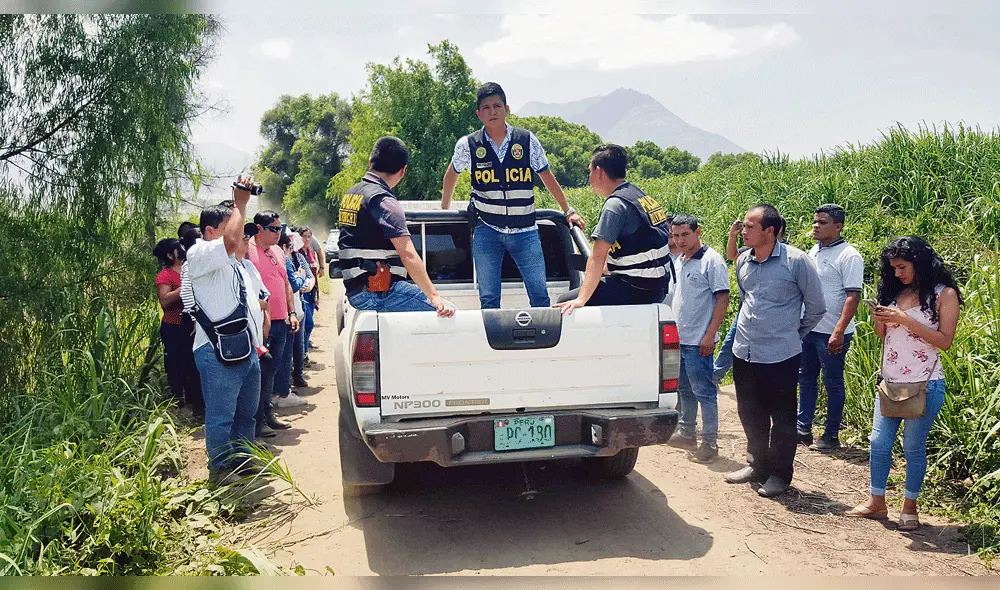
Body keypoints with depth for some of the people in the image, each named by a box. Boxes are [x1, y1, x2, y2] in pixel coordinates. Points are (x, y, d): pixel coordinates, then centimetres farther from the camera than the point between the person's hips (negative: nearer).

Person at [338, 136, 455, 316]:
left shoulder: (349, 194, 15)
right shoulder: (384, 201, -13)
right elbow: (408, 255, -23)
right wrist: (435, 297, -27)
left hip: (356, 291, 10)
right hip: (380, 292, -9)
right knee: (446, 312, -11)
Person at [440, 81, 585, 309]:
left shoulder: (527, 140, 0)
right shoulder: (468, 145, 0)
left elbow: (547, 177, 10)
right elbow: (451, 175, 19)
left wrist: (568, 211, 11)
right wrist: (444, 210, 26)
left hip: (525, 231, 0)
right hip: (487, 231, 0)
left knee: (540, 294, -4)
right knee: (488, 299, 1)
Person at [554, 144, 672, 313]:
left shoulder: (616, 204, -16)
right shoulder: (642, 196, 13)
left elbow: (598, 256, -23)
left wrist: (581, 299, -26)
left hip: (635, 289, -10)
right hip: (658, 286, 10)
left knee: (565, 302, -6)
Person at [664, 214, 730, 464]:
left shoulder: (712, 260, -11)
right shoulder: (679, 261, 13)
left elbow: (722, 299, -14)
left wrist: (710, 335, -18)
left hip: (698, 342, -8)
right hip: (678, 338, 8)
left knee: (704, 392, -2)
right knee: (684, 389, 17)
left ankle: (710, 443, 6)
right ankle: (686, 433, 29)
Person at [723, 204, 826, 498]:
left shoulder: (796, 261, -13)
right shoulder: (743, 261, 4)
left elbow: (816, 306, -2)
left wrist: (794, 333, 6)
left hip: (781, 356, -6)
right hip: (744, 352, 6)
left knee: (782, 419, 8)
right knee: (750, 414, 16)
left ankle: (780, 474, 22)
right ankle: (757, 465, 33)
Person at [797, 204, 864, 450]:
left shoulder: (848, 256, -13)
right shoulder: (813, 251, 10)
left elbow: (853, 296, -18)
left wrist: (839, 332, -24)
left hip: (832, 334, -8)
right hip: (807, 329, 8)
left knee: (833, 384, 4)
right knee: (806, 379, 14)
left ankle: (831, 436, 15)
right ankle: (803, 429, 26)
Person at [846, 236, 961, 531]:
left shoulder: (944, 294, -6)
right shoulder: (896, 292, 8)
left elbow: (945, 341, -13)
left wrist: (905, 320, -19)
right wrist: (880, 321, -7)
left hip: (924, 385, -5)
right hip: (890, 382, 5)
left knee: (914, 447, 4)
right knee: (879, 443, 6)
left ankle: (909, 506, 19)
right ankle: (877, 502, 18)